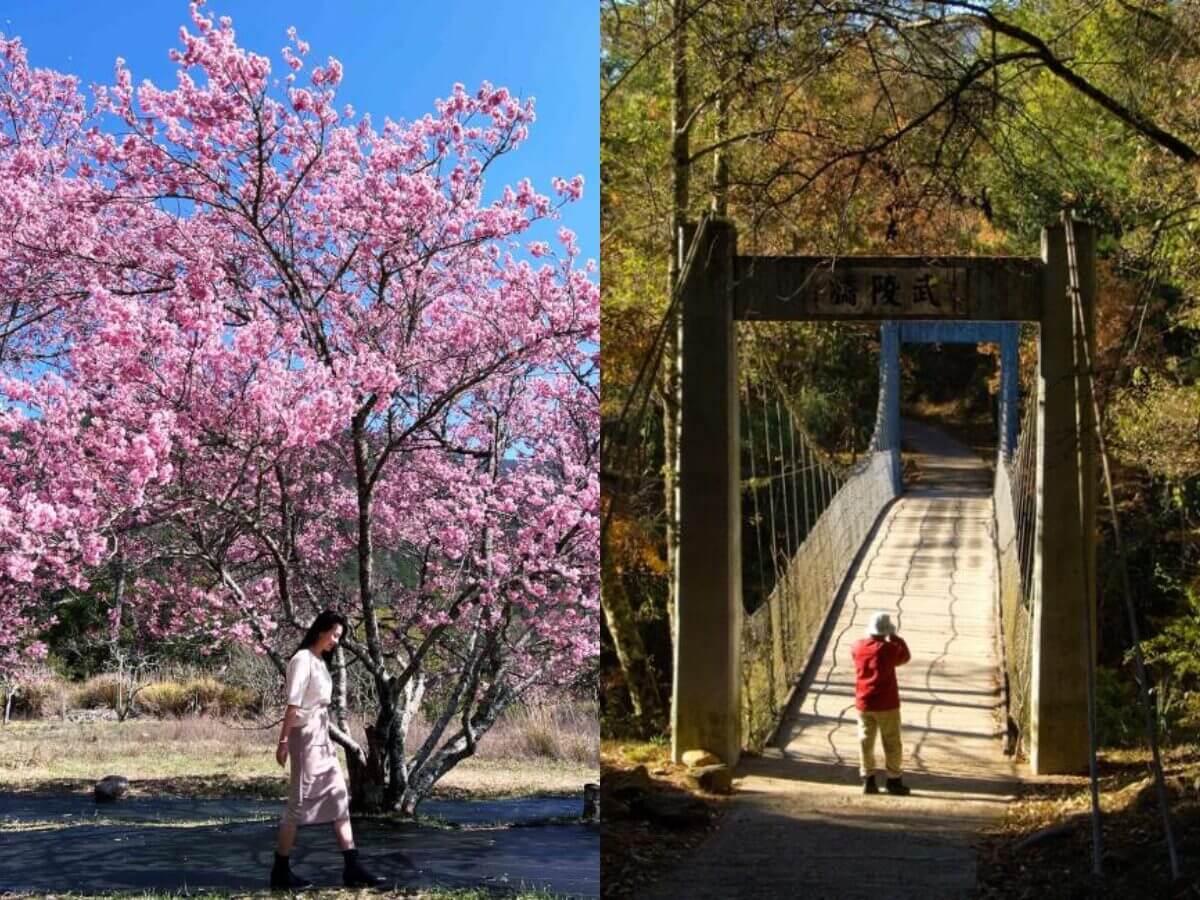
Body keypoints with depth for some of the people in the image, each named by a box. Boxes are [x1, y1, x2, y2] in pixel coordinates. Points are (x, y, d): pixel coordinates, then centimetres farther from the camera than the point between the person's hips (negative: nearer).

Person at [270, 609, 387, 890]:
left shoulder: (321, 661, 14)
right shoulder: (303, 660, -12)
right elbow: (293, 703, -17)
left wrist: (327, 739, 12)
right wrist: (283, 741, -20)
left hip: (322, 736, 9)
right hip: (306, 735, -9)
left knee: (339, 798, 6)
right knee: (299, 802, -3)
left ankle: (352, 869, 6)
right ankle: (280, 872, 4)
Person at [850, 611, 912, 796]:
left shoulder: (858, 646, -2)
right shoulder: (888, 649, -15)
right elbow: (905, 656, 2)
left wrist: (871, 637, 16)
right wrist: (895, 637, 8)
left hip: (863, 703, 4)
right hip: (886, 704, -4)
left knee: (866, 741, 10)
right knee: (891, 743, 6)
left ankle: (868, 780, 11)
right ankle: (894, 781, 10)